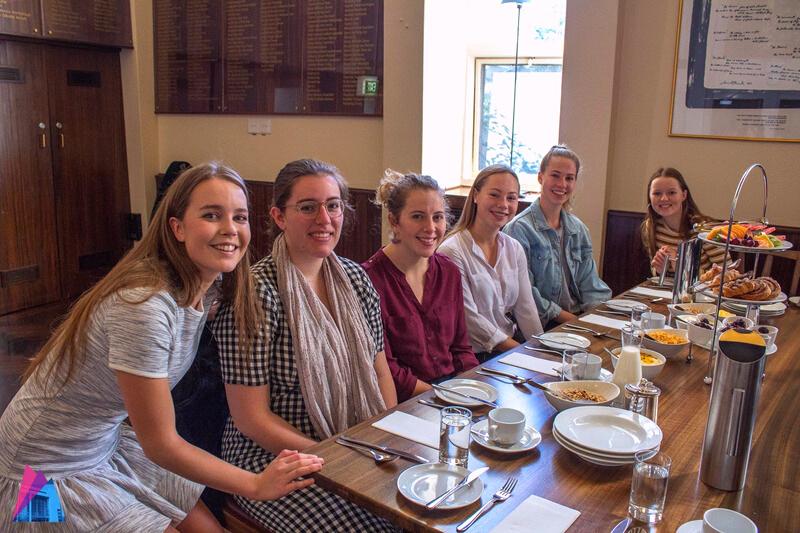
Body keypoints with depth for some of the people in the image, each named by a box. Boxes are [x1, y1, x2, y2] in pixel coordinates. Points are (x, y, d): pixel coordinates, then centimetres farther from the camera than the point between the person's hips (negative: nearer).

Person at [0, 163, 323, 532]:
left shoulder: (208, 291, -7)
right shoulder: (144, 306, -32)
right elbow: (160, 444, -24)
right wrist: (256, 484, -17)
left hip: (109, 443, 7)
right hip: (48, 472, -7)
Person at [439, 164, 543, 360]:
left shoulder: (514, 249, 9)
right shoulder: (452, 252, -13)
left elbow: (525, 308, 7)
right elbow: (470, 319, -14)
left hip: (513, 344, 6)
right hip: (475, 357, -6)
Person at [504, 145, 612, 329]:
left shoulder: (579, 229, 13)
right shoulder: (519, 229, -8)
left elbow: (590, 285, 10)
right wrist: (567, 318, -15)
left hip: (579, 317, 6)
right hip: (542, 325, -6)